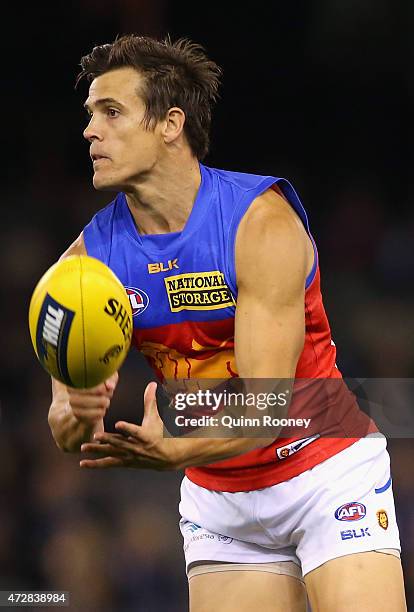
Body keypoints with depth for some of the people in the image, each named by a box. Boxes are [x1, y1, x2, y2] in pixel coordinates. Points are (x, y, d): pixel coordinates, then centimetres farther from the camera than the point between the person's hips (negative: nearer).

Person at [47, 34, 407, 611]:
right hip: (218, 495, 4)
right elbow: (66, 431, -6)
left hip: (327, 476, -4)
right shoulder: (89, 257, -7)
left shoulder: (261, 221, -21)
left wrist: (176, 450, -44)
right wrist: (78, 414, -31)